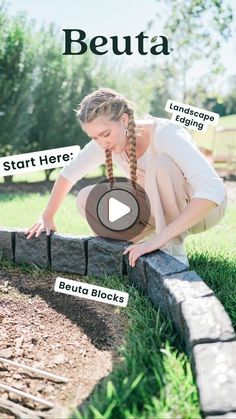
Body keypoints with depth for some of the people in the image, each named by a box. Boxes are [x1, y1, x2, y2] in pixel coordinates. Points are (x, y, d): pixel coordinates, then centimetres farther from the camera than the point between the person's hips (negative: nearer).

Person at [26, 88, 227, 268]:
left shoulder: (166, 134, -32)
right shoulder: (104, 143, -14)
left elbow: (213, 191, -43)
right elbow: (69, 173, 3)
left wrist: (160, 238, -47)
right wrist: (48, 217, 4)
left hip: (205, 207, -5)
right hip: (161, 207, 6)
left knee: (160, 162, -35)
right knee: (87, 199, -11)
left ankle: (173, 247, -22)